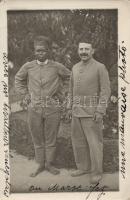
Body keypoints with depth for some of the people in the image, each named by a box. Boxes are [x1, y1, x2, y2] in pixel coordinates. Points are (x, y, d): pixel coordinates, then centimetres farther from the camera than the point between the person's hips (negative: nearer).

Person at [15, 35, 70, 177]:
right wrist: (25, 94, 10)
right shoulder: (28, 67, 1)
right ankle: (40, 164, 27)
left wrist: (60, 94, 9)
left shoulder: (57, 67, -3)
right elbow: (18, 79, 19)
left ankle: (49, 164, 27)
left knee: (51, 138, 9)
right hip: (34, 108, 1)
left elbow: (70, 77, 12)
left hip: (52, 108, -1)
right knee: (37, 138, 11)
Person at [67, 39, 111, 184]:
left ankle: (96, 171, 14)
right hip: (78, 111, 6)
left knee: (94, 141, -1)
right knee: (78, 140, 11)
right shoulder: (75, 68, 10)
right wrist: (70, 108, 11)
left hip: (92, 111, -6)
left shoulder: (100, 67, -9)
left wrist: (100, 111, -19)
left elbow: (106, 90, -12)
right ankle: (84, 167, 26)